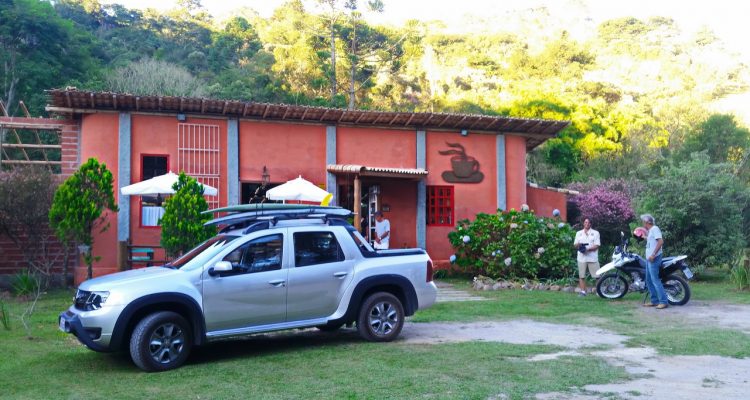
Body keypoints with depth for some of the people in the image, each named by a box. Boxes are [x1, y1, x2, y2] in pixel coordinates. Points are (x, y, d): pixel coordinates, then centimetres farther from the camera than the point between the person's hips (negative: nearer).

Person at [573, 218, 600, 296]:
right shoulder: (579, 233, 15)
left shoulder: (595, 233, 6)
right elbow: (575, 245, 12)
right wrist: (579, 245, -12)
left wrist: (588, 249, -18)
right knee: (581, 276, 3)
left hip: (592, 258, -2)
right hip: (582, 258, 2)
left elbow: (597, 245, -3)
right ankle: (582, 291, 8)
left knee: (597, 275, -4)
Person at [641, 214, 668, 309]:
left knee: (655, 280, -14)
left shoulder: (655, 229, -10)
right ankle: (654, 301, 16)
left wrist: (653, 254, -26)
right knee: (649, 280, 11)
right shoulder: (650, 230, 19)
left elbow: (661, 241, -22)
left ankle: (663, 301, -14)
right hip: (649, 259, 10)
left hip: (654, 259, -10)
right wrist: (645, 238, 32)